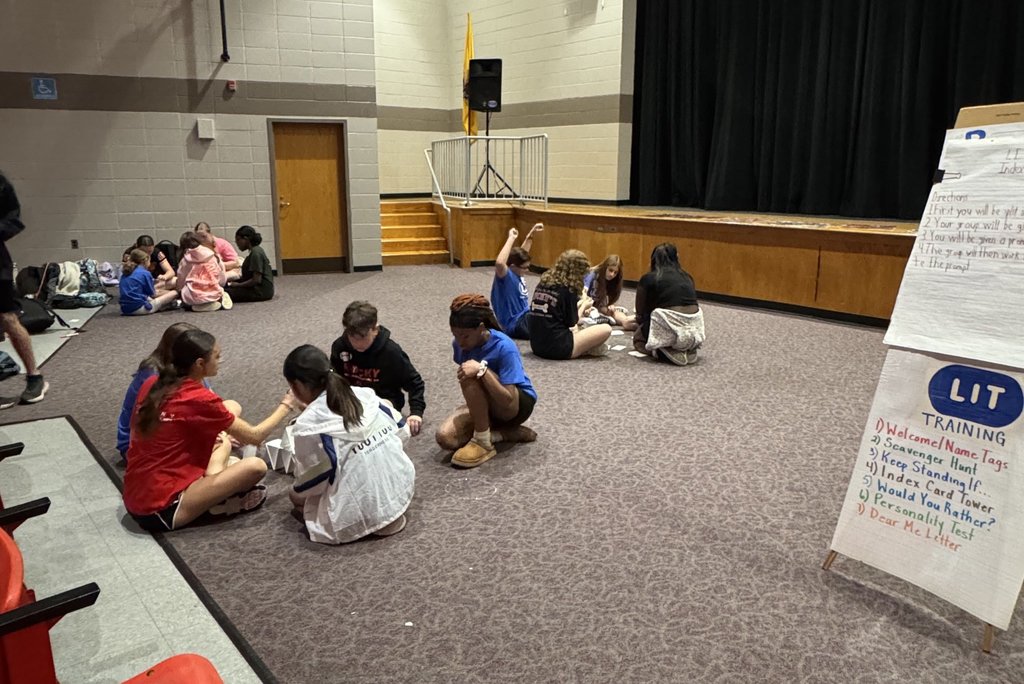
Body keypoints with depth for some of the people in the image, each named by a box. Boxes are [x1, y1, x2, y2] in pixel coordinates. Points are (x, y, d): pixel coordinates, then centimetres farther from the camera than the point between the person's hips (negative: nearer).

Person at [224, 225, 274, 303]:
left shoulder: (255, 253, -15)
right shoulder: (257, 250, 14)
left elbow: (257, 280, -21)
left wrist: (238, 285, -10)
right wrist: (237, 282, 7)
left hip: (261, 291, -10)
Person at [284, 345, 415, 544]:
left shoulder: (307, 425, -14)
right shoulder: (364, 394, 2)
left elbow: (308, 485, -7)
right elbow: (400, 429, 11)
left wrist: (296, 495, 15)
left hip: (363, 515, -6)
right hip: (403, 489, 7)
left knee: (296, 497, 19)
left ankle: (373, 521, 3)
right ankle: (392, 513, 14)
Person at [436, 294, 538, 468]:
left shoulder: (504, 348, -26)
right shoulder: (459, 344, -8)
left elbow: (509, 402, -32)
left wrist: (481, 369, -41)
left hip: (518, 404, -6)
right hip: (486, 406, 6)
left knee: (473, 376, -34)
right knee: (445, 437, -20)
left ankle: (483, 441, -20)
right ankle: (507, 432, -5)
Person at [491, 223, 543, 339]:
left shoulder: (516, 272, 6)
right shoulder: (506, 276, -19)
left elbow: (522, 252, 25)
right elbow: (499, 263, -44)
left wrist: (531, 234, 16)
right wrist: (511, 238, -36)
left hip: (525, 316, 10)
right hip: (516, 324, -10)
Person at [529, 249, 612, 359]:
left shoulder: (543, 283, 9)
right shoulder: (568, 289, -11)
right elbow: (572, 322, 0)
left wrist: (578, 305, 22)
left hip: (536, 345, 8)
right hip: (557, 348, -8)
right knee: (606, 329, -4)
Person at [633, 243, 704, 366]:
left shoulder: (648, 279, 7)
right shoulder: (686, 277, 19)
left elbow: (640, 313, 16)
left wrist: (640, 328, 38)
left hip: (670, 328, -5)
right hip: (694, 330, 5)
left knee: (638, 339, 23)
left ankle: (666, 353, -3)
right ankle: (687, 349, 7)